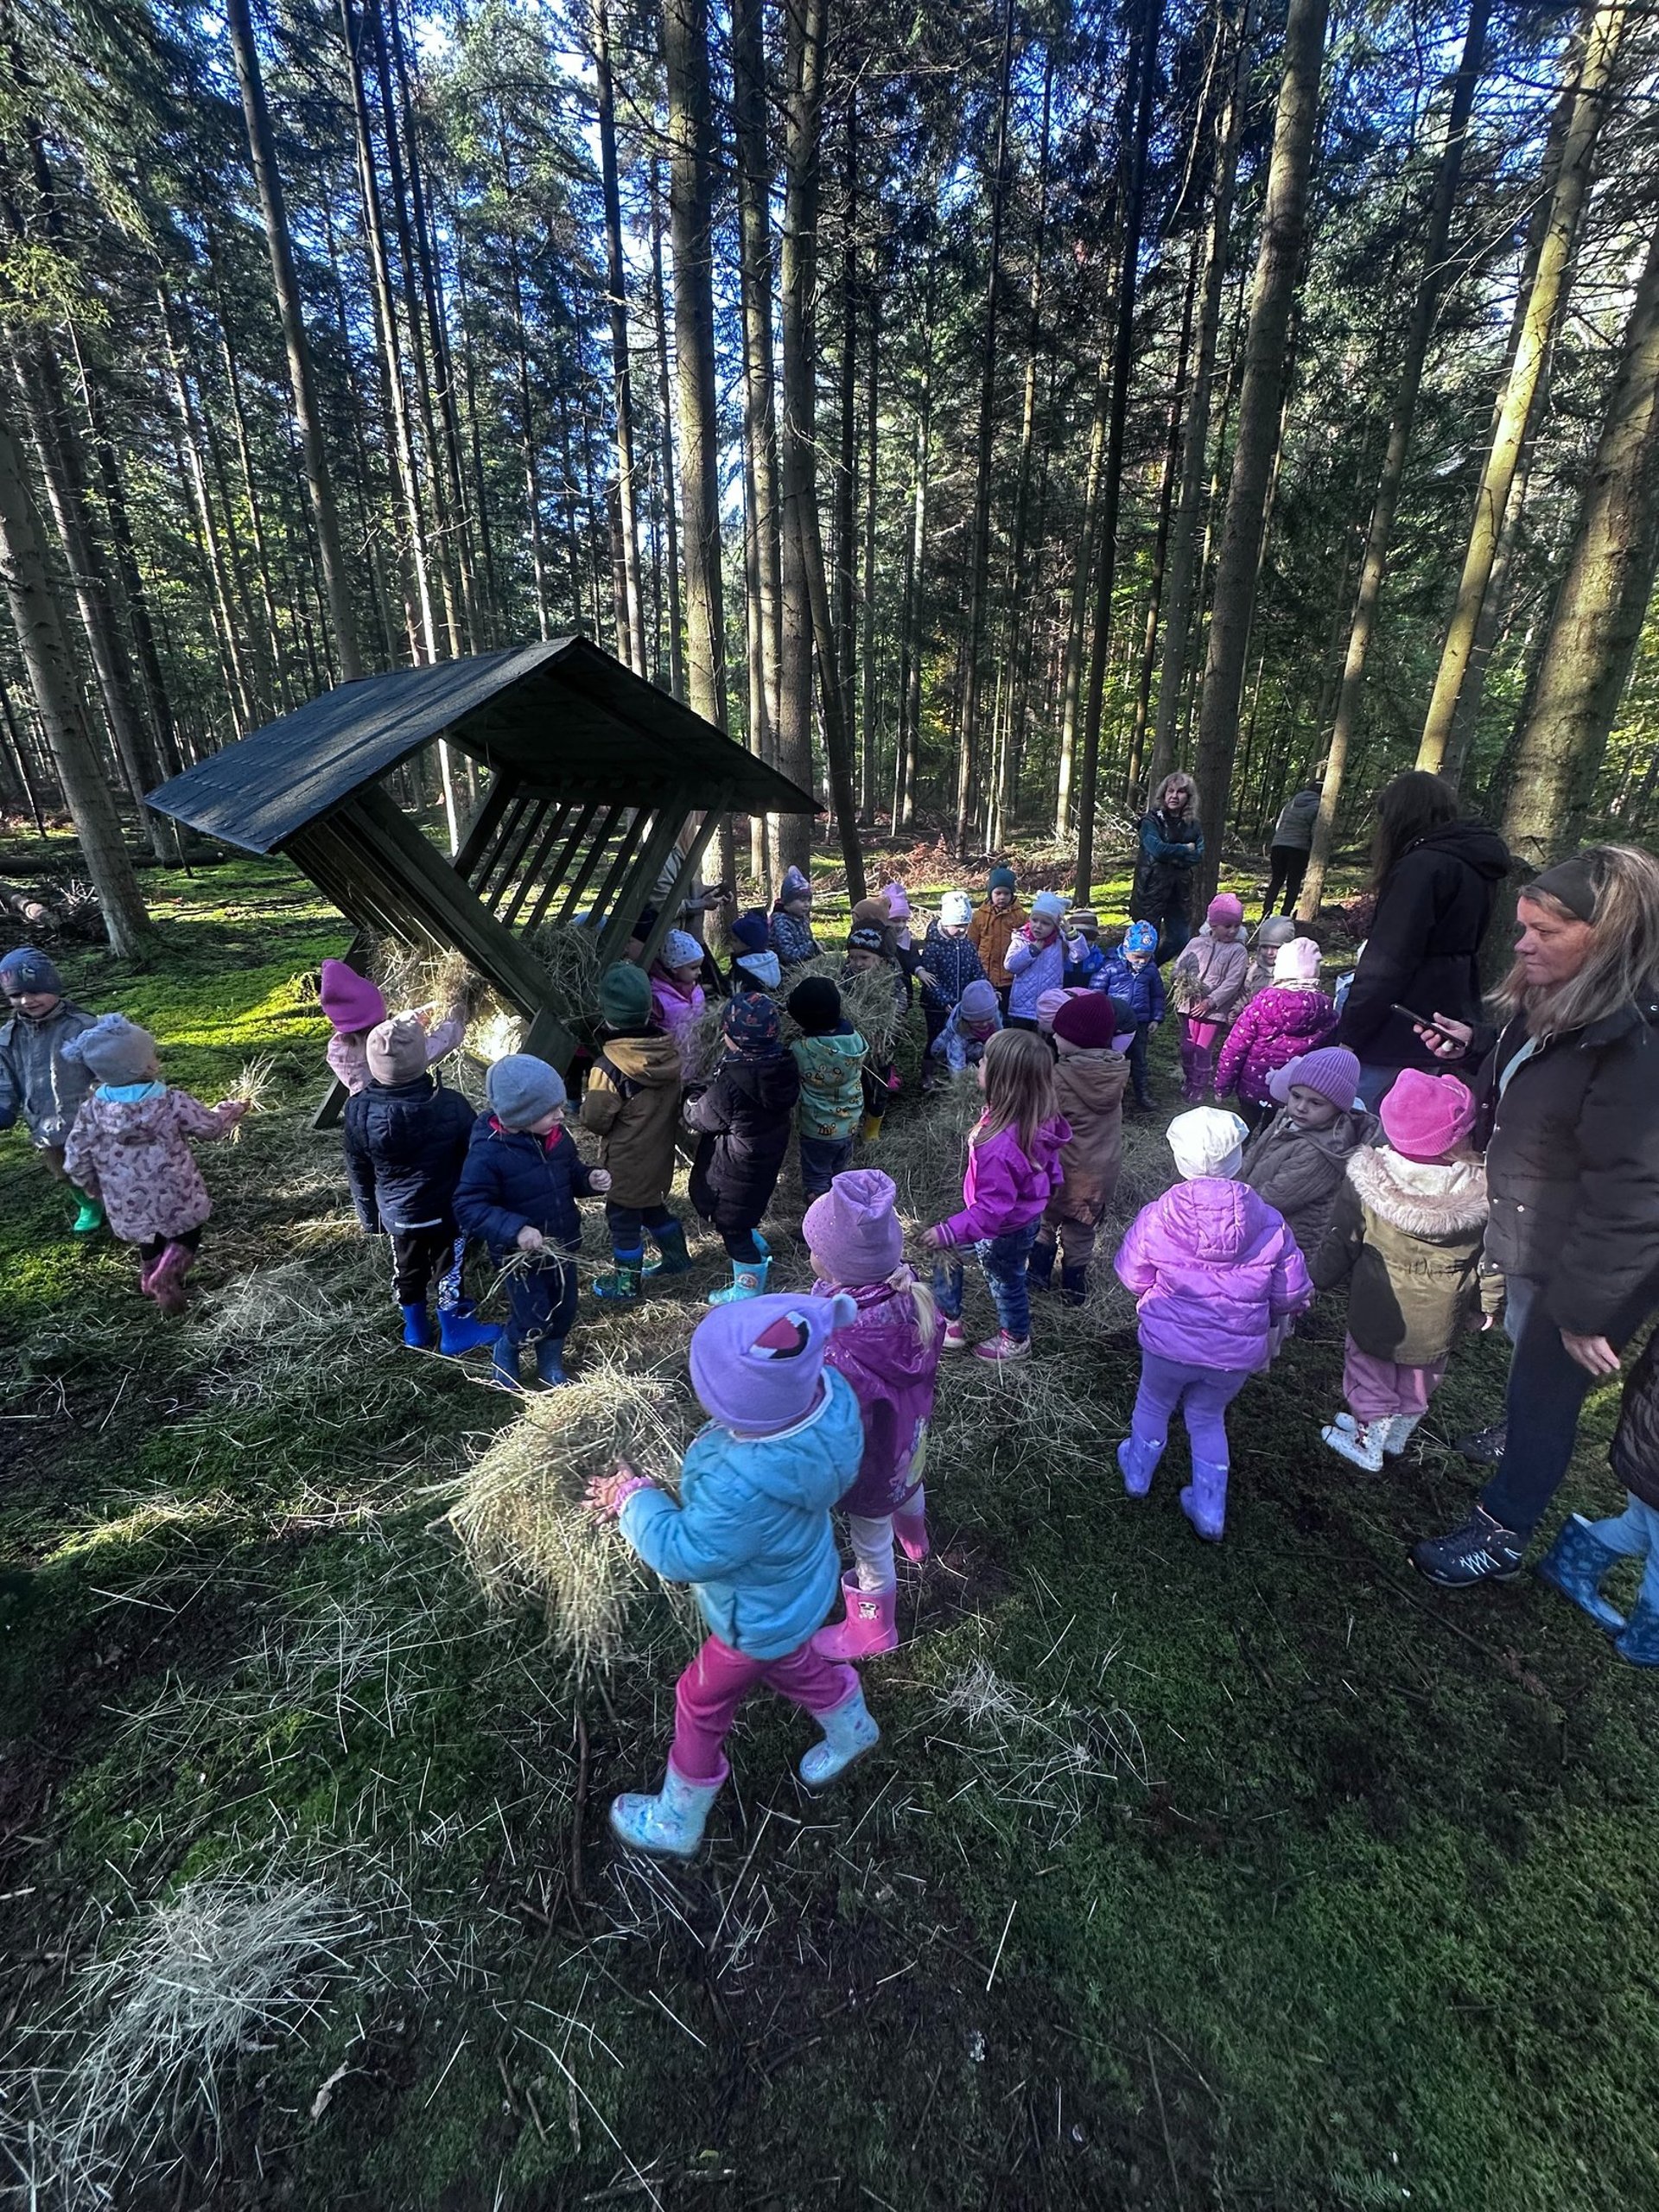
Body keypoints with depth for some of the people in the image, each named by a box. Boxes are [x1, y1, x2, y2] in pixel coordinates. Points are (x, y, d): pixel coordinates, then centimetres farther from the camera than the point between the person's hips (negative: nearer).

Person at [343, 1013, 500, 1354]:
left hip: (397, 1213, 3)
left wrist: (369, 1214, 12)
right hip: (447, 1211, -3)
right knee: (449, 1269, 15)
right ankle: (455, 1332, 33)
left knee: (407, 1268, 23)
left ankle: (416, 1330, 42)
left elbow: (358, 1172, -4)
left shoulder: (359, 1111, -19)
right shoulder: (451, 1106, -26)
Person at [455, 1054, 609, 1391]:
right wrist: (515, 1229, -37)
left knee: (564, 1309, 18)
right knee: (532, 1321, 4)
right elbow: (468, 1207, -25)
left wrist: (590, 1179, -14)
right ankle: (504, 1356, 38)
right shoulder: (488, 1152, -27)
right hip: (521, 1255, -6)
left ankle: (551, 1363, 45)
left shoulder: (556, 1136, -7)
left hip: (562, 1245, 6)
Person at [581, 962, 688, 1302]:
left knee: (623, 1218, 12)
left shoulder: (609, 1066, -28)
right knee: (654, 1204, 27)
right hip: (661, 1150, 6)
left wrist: (585, 1101, 2)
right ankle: (676, 1256, 44)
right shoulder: (668, 1048, -10)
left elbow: (595, 1119, -19)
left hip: (627, 1160, -6)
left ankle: (626, 1284, 28)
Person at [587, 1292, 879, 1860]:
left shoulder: (746, 1486, -49)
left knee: (701, 1704, 22)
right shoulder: (820, 1390, -29)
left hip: (759, 1618, -6)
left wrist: (633, 1498, -18)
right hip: (796, 1588, 7)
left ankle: (676, 1822, 50)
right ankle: (854, 1731, 62)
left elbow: (684, 1554, -30)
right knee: (790, 1662, 36)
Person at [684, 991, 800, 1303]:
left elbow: (698, 1118, -16)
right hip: (768, 1159, 8)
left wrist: (692, 1098, 7)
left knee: (733, 1227, 14)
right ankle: (759, 1252, 53)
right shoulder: (783, 1067, -11)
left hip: (735, 1170, -8)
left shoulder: (730, 1084, -34)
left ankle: (747, 1292, 31)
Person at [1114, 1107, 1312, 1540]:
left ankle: (1137, 1475, 50)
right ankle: (1210, 1512, 37)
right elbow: (1292, 1295, -5)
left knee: (1153, 1405, 27)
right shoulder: (1269, 1224, -14)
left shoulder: (1157, 1217, -19)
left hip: (1167, 1344, -1)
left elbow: (1132, 1278, -5)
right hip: (1236, 1355, 1)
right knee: (1208, 1418, 27)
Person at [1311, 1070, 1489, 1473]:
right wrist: (1478, 1306, 9)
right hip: (1438, 1319, 2)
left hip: (1377, 1309, -2)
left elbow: (1340, 1244, -13)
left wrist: (1322, 1277, 5)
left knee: (1372, 1372, 22)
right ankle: (1396, 1438, 47)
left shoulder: (1367, 1182, -24)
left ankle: (1368, 1446, 37)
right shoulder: (1481, 1193, -22)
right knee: (1419, 1378, 26)